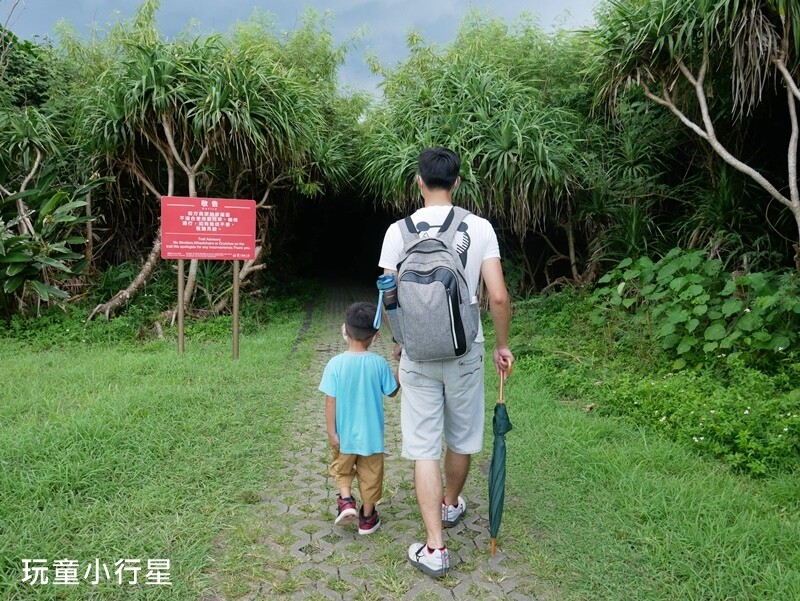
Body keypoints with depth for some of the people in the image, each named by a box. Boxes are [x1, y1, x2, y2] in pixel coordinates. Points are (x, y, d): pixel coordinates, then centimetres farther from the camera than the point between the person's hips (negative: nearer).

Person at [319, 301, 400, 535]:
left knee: (341, 468, 25)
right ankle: (367, 518, 28)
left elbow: (330, 402, -14)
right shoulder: (379, 363, -14)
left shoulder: (335, 364, -16)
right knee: (370, 474, 17)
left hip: (345, 434, 0)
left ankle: (345, 499, 7)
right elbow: (392, 392, 0)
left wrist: (331, 432, -5)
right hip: (371, 434, 1)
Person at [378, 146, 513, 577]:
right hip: (465, 352, 1)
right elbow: (498, 296, -10)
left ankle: (435, 549, 8)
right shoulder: (479, 228, -6)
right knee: (461, 438, 21)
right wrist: (502, 345, 5)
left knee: (424, 448, 7)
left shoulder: (399, 230, -5)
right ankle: (451, 505, 45)